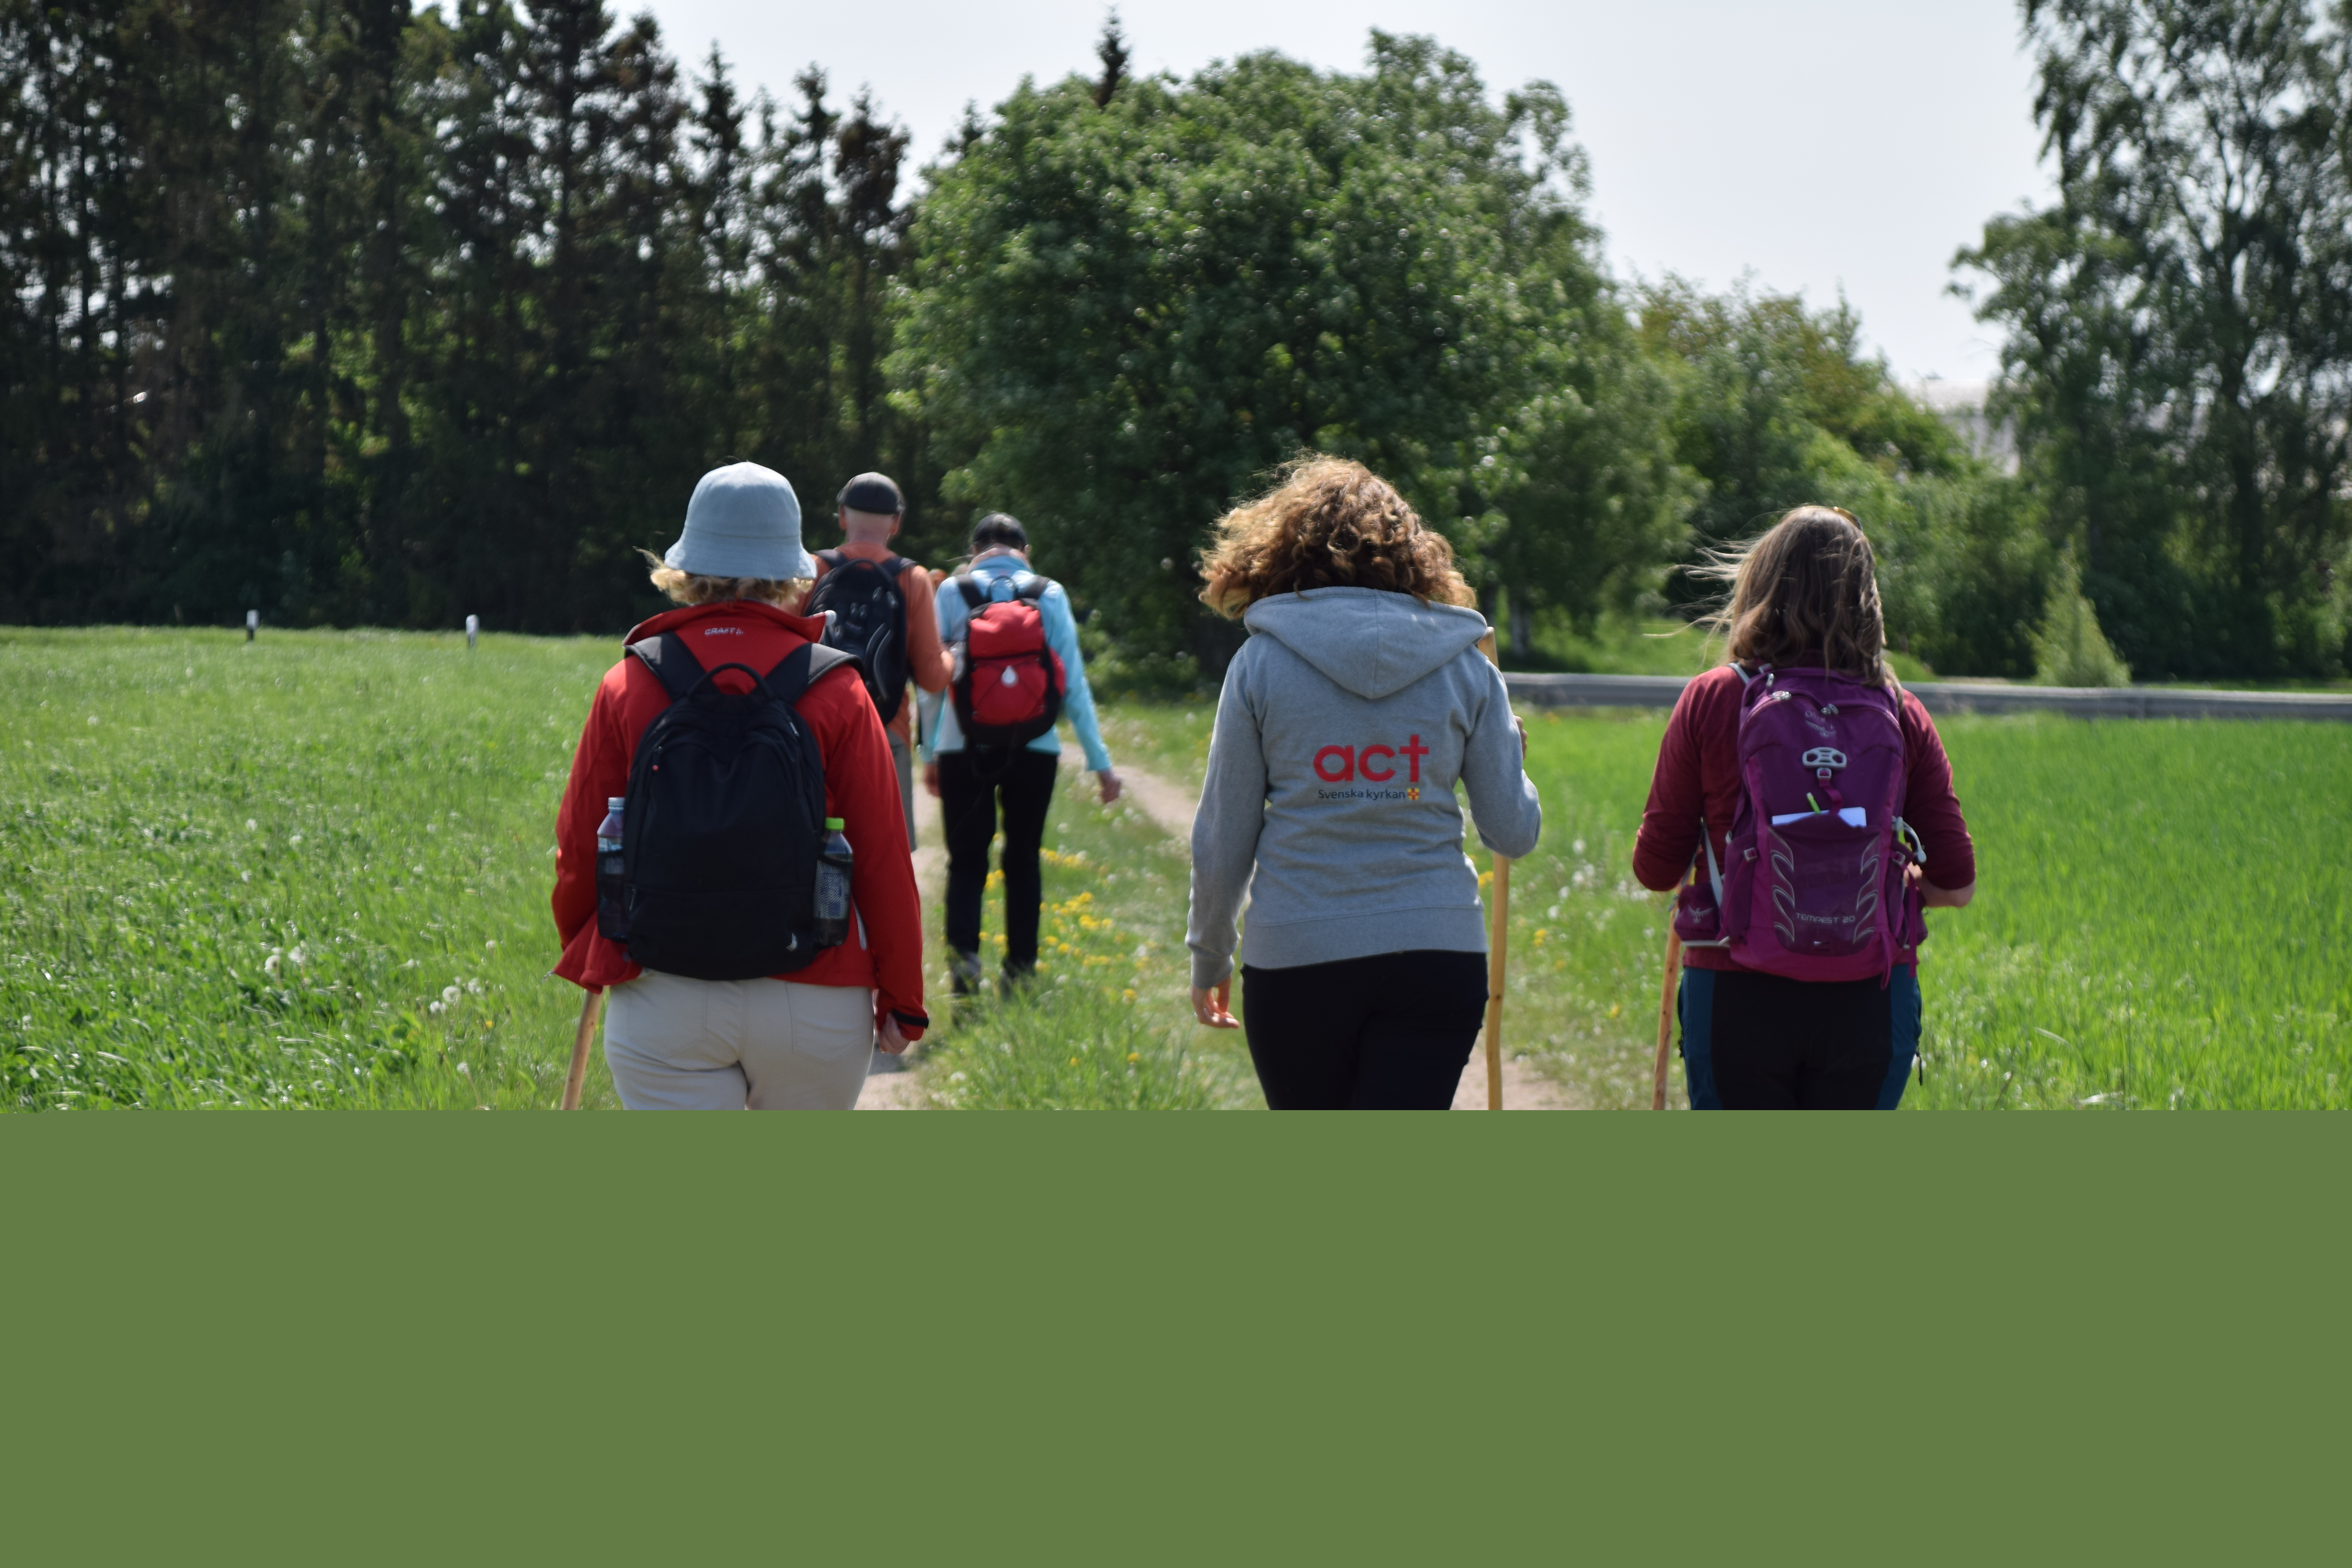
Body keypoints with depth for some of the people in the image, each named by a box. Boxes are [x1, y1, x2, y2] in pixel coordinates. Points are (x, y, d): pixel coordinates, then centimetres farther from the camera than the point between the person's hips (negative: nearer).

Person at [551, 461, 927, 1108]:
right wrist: (901, 997, 5)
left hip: (662, 1000, 1)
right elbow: (881, 855, -5)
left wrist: (583, 957, 23)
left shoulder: (629, 684, -1)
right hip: (814, 1000, 0)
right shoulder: (835, 690, -5)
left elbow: (579, 846, 5)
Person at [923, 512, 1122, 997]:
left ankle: (963, 951, -20)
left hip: (963, 749, 0)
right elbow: (1073, 682, 1)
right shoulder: (1049, 595, 2)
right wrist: (1099, 760, 5)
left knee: (966, 859, 3)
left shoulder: (952, 592, 2)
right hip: (1034, 750, 1)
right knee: (1023, 859, 12)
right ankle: (1020, 970, 14)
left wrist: (930, 753, 11)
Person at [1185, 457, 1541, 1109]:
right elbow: (1514, 832, 4)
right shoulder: (1464, 666, 2)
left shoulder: (1261, 663, 0)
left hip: (1295, 958, 0)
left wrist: (1208, 956, 16)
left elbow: (1221, 842, 2)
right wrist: (1508, 749, 24)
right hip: (1435, 953, 0)